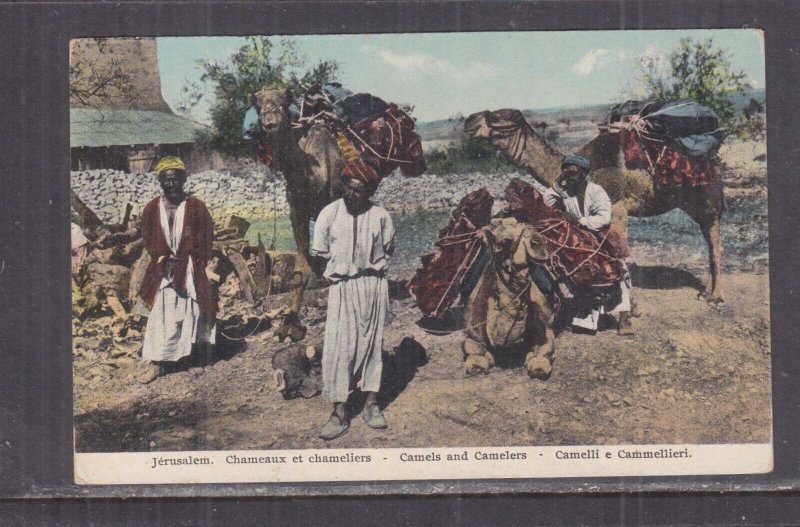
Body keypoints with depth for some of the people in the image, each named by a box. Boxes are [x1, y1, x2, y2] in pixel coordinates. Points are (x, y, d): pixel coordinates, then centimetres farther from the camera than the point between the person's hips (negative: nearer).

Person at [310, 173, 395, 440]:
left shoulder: (380, 216, -4)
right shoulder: (329, 214, -6)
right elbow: (319, 256, 3)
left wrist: (371, 269, 6)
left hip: (373, 286, 1)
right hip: (341, 288, -1)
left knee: (372, 342, 8)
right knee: (339, 345, -6)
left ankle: (371, 403, 20)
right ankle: (340, 412, -3)